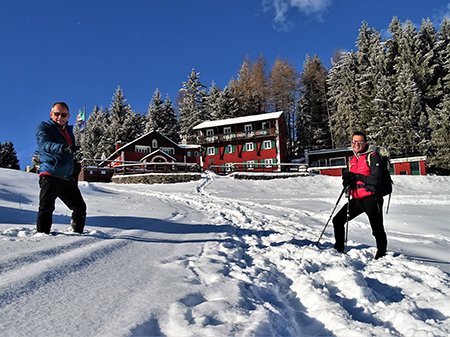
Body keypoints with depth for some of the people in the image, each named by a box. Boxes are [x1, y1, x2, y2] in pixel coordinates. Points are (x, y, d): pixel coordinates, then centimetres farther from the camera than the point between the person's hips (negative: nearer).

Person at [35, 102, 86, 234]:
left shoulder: (68, 130, 19)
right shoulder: (43, 127, 0)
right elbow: (45, 144, -22)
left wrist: (75, 165, 16)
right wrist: (64, 148, -39)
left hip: (68, 179, 6)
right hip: (50, 176, -6)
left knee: (80, 207, 9)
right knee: (46, 208, -10)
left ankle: (78, 232, 24)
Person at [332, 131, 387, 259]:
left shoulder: (373, 157, -6)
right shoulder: (352, 160, 15)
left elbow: (376, 180, -17)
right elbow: (347, 180, 15)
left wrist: (356, 176, -23)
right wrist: (347, 182, -9)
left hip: (371, 199, -6)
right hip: (356, 199, 6)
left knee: (377, 230, -2)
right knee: (338, 220, 4)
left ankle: (381, 255, 17)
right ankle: (339, 249, 20)